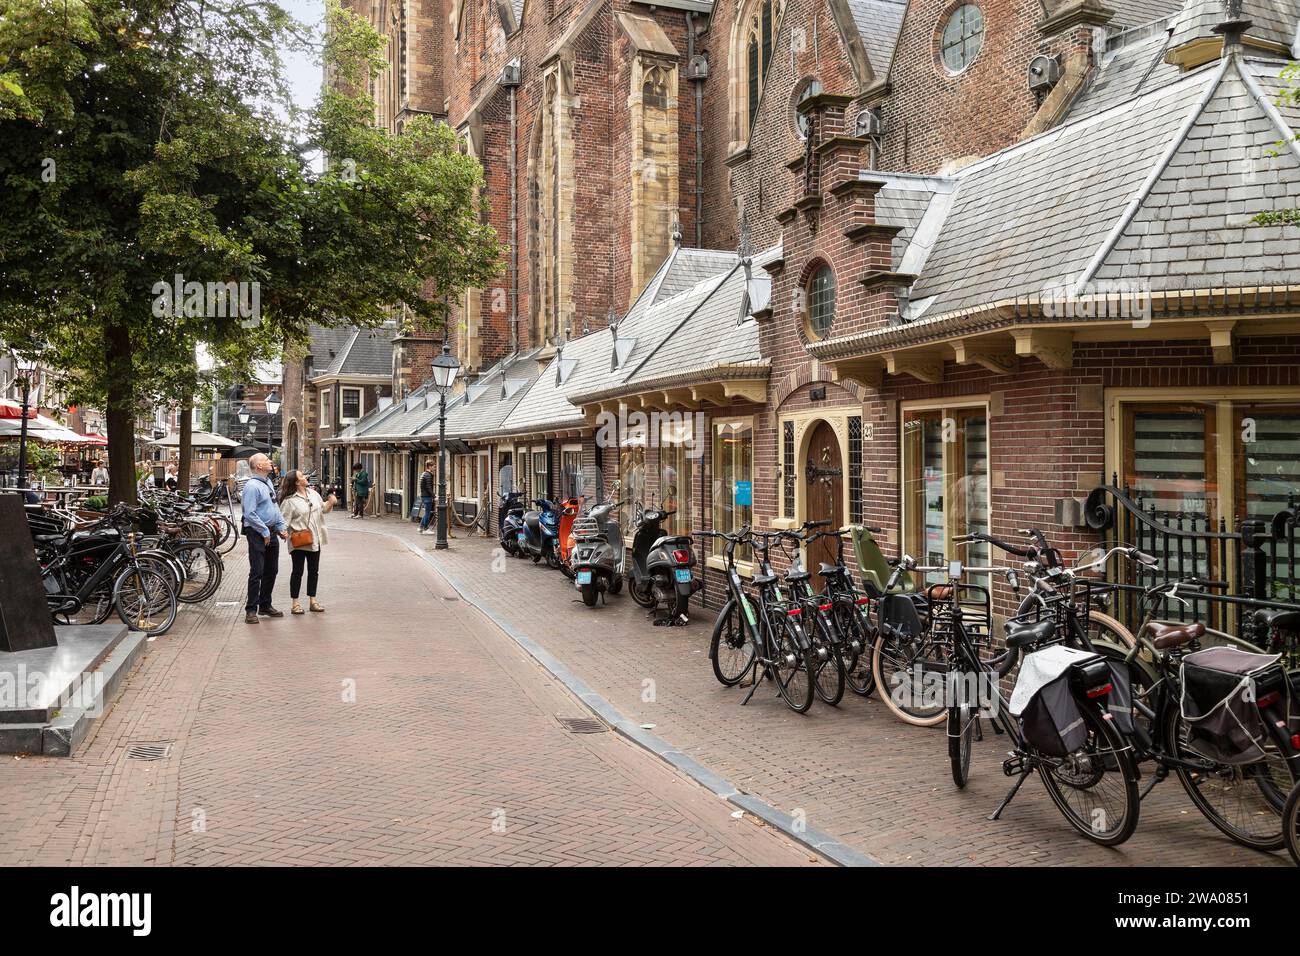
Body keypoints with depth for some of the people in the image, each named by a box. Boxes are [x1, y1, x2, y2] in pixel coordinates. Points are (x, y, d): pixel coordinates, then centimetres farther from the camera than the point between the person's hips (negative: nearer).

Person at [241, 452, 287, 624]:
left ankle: (265, 605, 25)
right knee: (257, 573, -7)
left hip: (271, 532, 9)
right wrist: (265, 532, -17)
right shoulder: (252, 486, -15)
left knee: (271, 571, 14)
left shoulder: (268, 482, 14)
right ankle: (251, 610, -1)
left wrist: (281, 527, 11)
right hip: (257, 533, -9)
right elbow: (250, 514, -20)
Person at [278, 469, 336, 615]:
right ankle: (295, 603, 9)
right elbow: (284, 520, -14)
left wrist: (330, 503, 0)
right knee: (298, 571, 2)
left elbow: (323, 509, 18)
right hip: (299, 542, -6)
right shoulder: (289, 500, -13)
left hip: (314, 540, 6)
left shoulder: (313, 493, 8)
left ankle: (312, 600, 21)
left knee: (314, 571, 12)